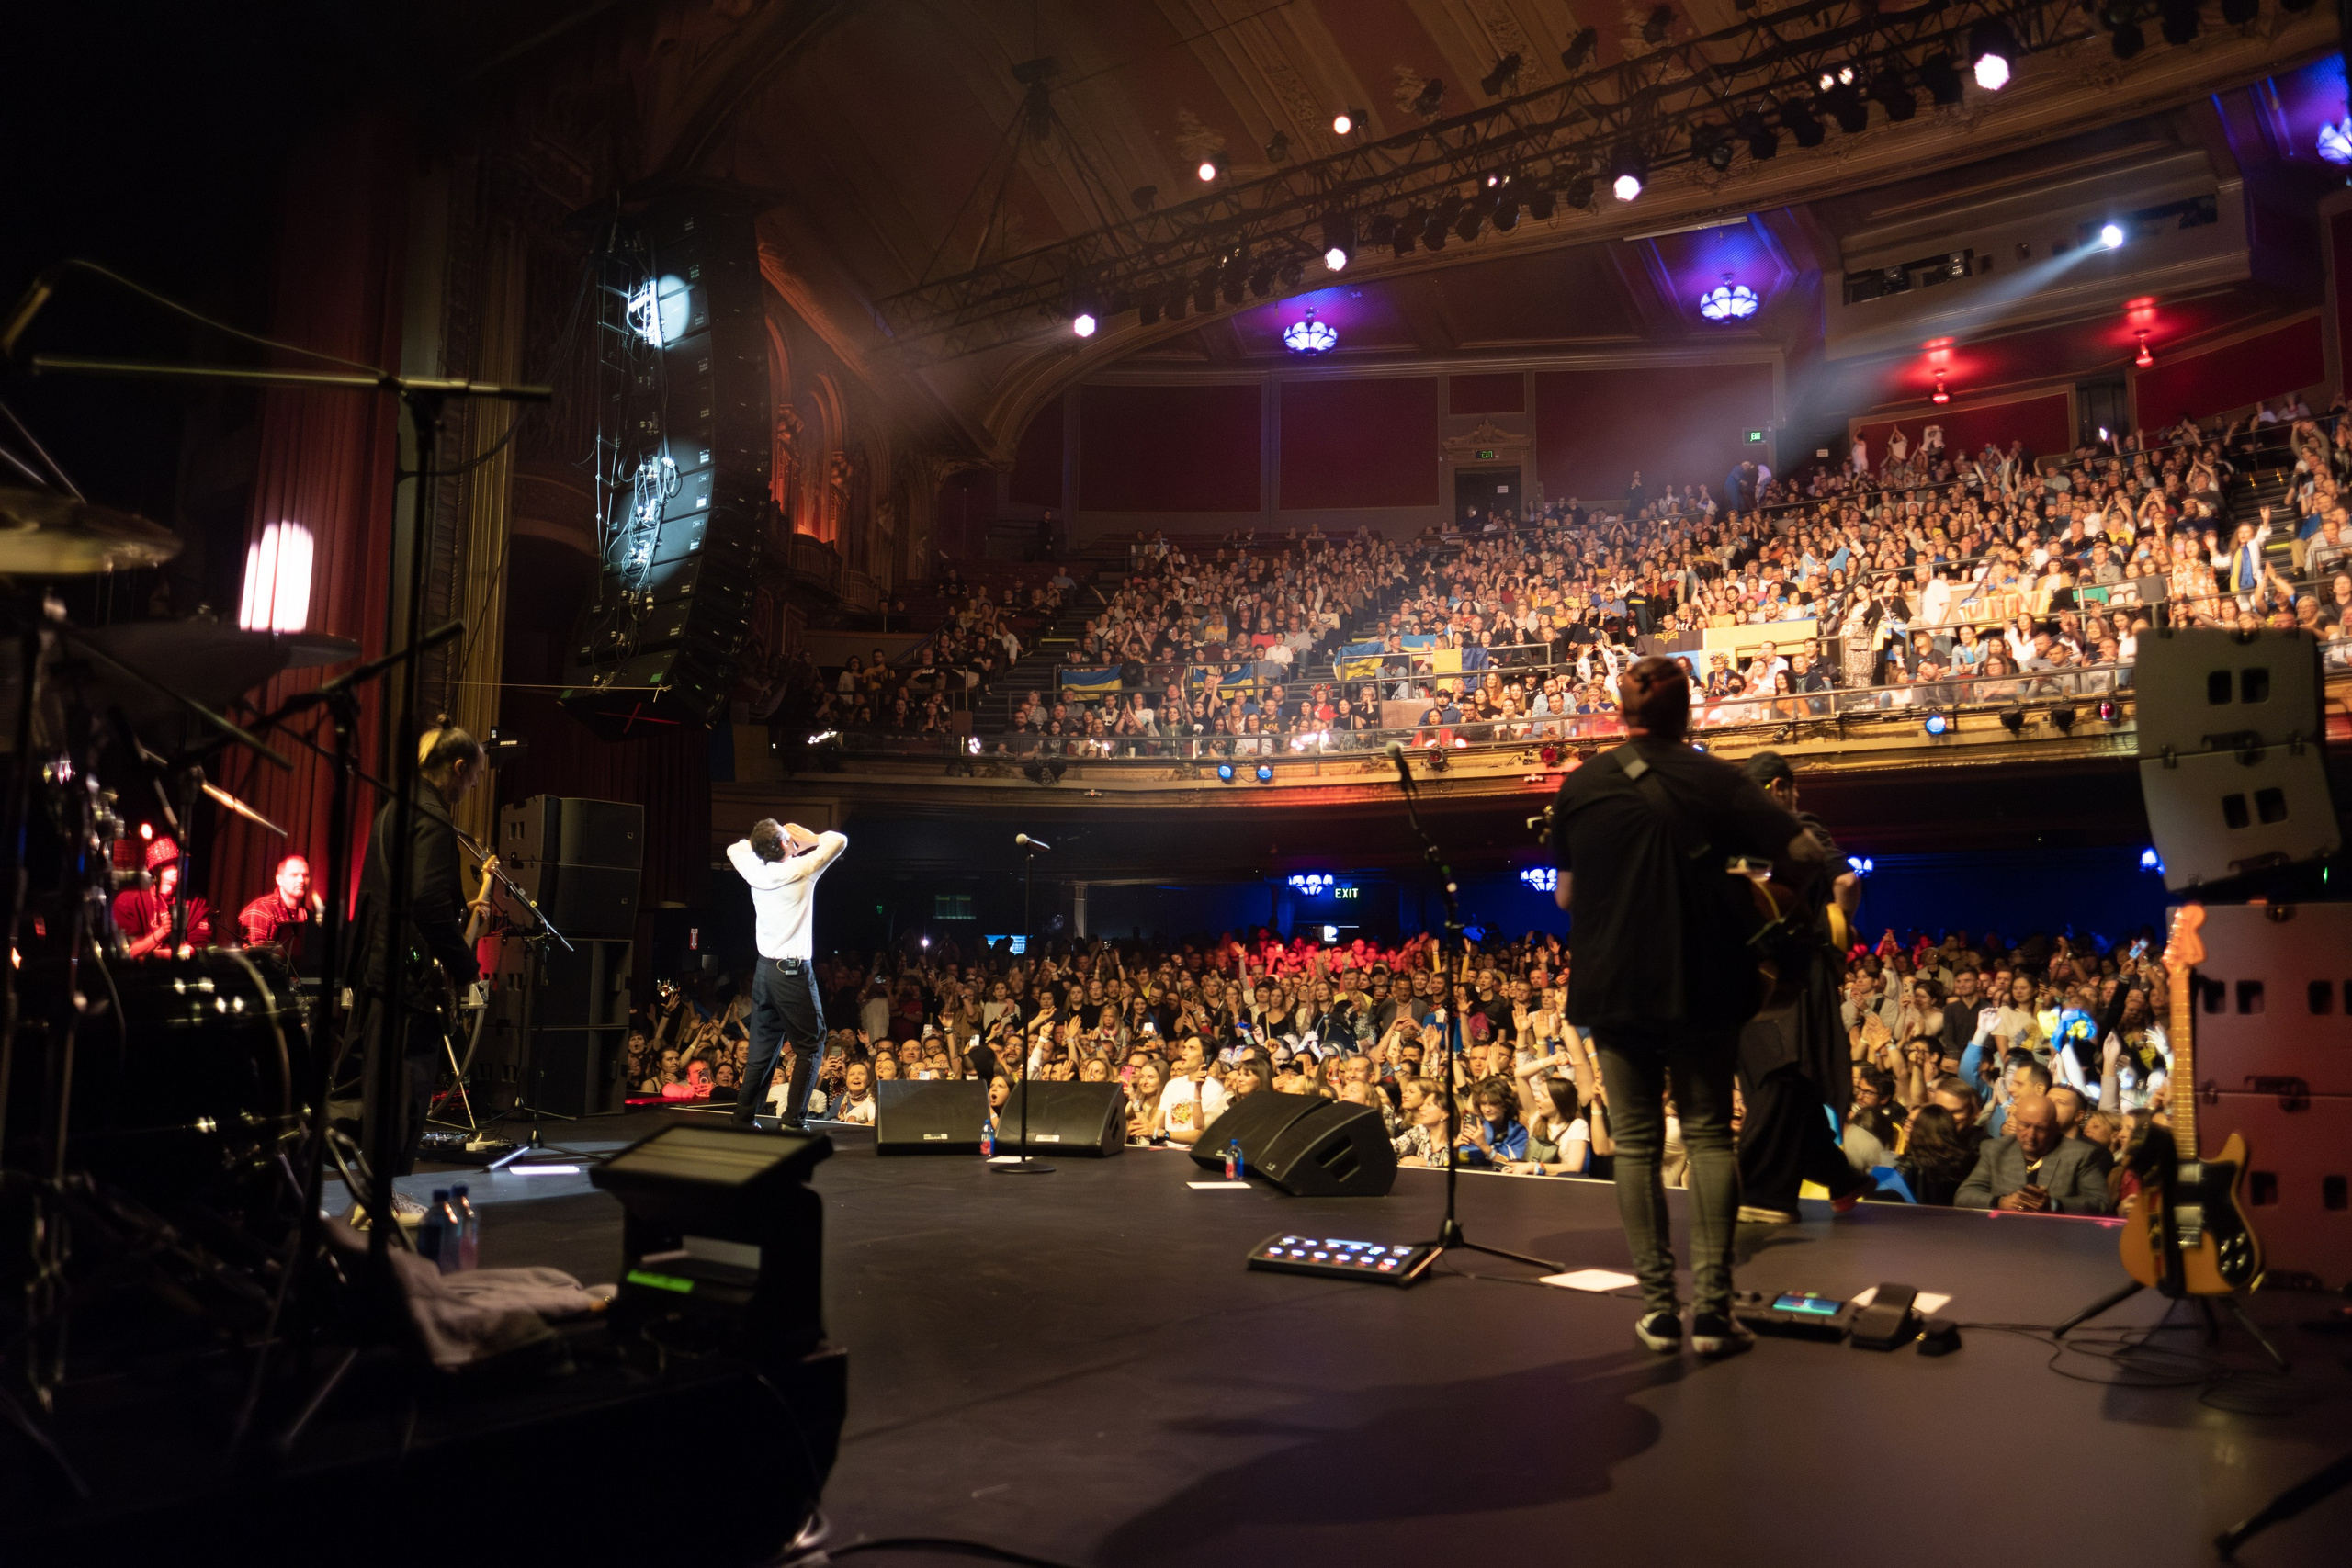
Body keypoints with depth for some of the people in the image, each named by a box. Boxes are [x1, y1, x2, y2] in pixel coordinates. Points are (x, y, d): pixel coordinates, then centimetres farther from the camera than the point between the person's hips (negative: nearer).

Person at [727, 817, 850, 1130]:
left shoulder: (756, 871, 1)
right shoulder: (800, 870, -14)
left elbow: (735, 848, 23)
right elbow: (838, 841, -5)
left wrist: (763, 843, 15)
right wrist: (809, 838, 9)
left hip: (765, 969, 6)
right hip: (793, 972, -6)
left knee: (763, 1046, 12)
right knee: (810, 1043, 3)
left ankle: (744, 1116, 14)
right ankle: (794, 1118, -2)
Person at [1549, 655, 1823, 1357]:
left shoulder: (1580, 785, 0)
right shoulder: (1715, 779, -4)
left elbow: (1565, 895, 3)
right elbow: (1805, 853, -9)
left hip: (1612, 985, 1)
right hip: (1702, 983, -1)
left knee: (1635, 1142, 8)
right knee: (1708, 1134, 9)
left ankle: (1657, 1307, 8)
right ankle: (1711, 1306, 4)